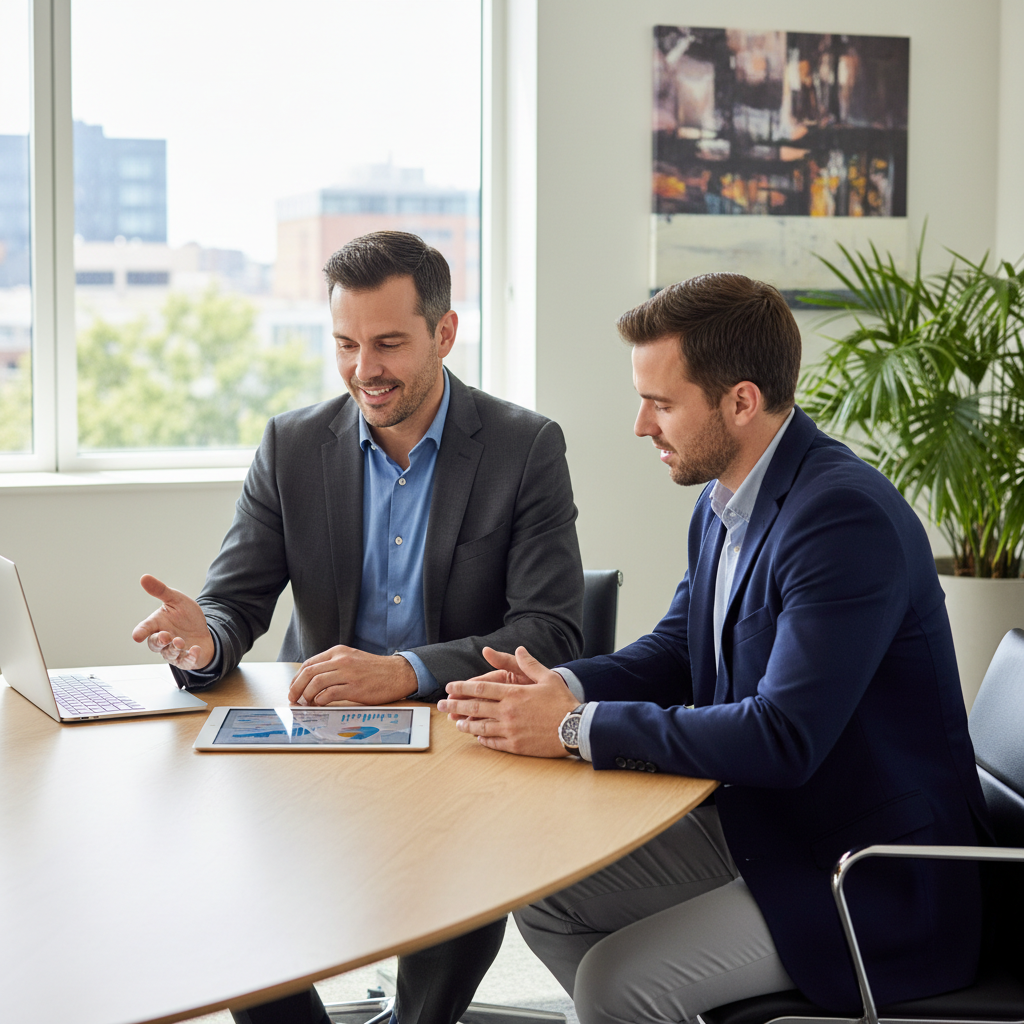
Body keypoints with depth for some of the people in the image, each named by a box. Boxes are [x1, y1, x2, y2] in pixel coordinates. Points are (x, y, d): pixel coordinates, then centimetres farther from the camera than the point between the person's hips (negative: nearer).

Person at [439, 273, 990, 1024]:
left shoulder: (845, 517, -26)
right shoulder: (725, 500, 4)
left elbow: (783, 738, -30)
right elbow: (675, 652, 15)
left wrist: (577, 729, -24)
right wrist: (564, 688, -7)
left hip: (875, 878, -9)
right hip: (759, 822, 9)